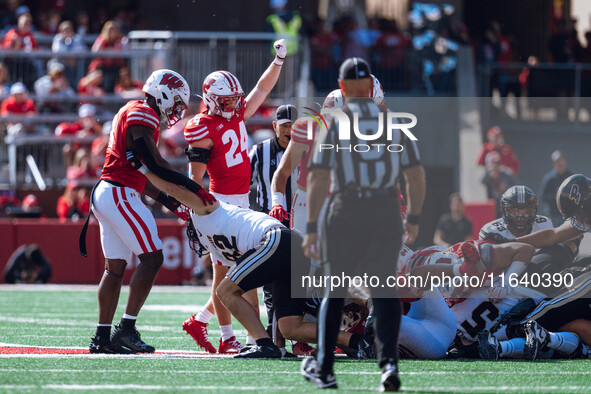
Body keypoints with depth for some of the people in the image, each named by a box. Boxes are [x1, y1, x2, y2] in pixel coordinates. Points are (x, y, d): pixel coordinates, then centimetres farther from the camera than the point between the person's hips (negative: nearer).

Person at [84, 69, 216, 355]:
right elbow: (156, 166, -19)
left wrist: (170, 203, 15)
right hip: (119, 194, -10)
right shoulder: (143, 116, -11)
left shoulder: (132, 113, 21)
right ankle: (126, 328, -9)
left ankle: (102, 337, 11)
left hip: (104, 194, 10)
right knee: (152, 258, -8)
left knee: (115, 267, 11)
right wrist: (194, 189, -16)